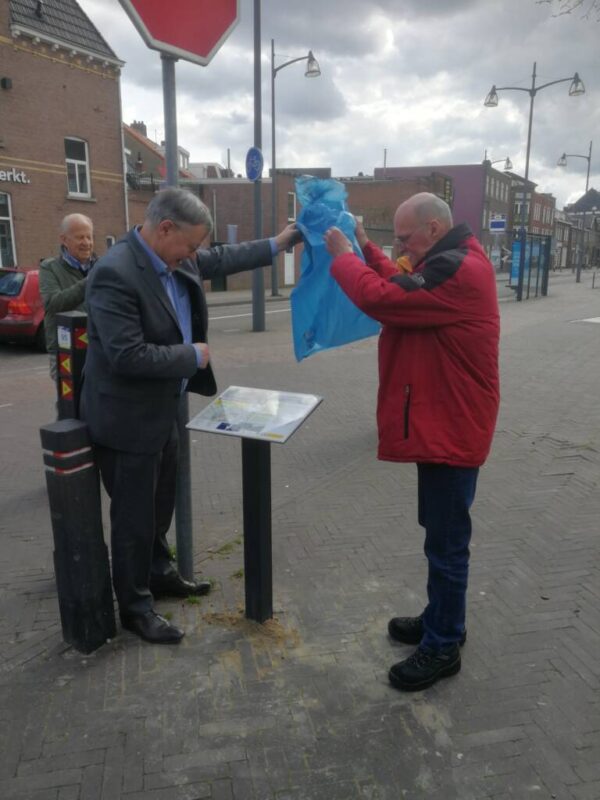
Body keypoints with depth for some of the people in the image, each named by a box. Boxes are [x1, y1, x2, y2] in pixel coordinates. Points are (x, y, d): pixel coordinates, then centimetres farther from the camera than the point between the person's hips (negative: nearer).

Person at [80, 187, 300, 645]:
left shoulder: (174, 259, -1)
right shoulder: (115, 274, -27)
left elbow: (219, 261, 17)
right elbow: (127, 356, -31)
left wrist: (277, 245, 12)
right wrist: (193, 357, -20)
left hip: (162, 410, 9)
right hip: (127, 417, -9)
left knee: (160, 504, 23)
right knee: (134, 515, 6)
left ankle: (159, 574, 44)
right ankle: (135, 606, 25)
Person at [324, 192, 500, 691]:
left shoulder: (456, 270, -23)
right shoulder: (452, 263, 12)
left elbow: (379, 299, -26)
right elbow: (405, 290, 19)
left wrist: (343, 256, -10)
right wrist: (366, 250, 10)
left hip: (450, 429, -11)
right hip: (441, 423, 11)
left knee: (447, 542, 3)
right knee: (442, 534, 21)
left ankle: (443, 647, 19)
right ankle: (441, 619, 38)